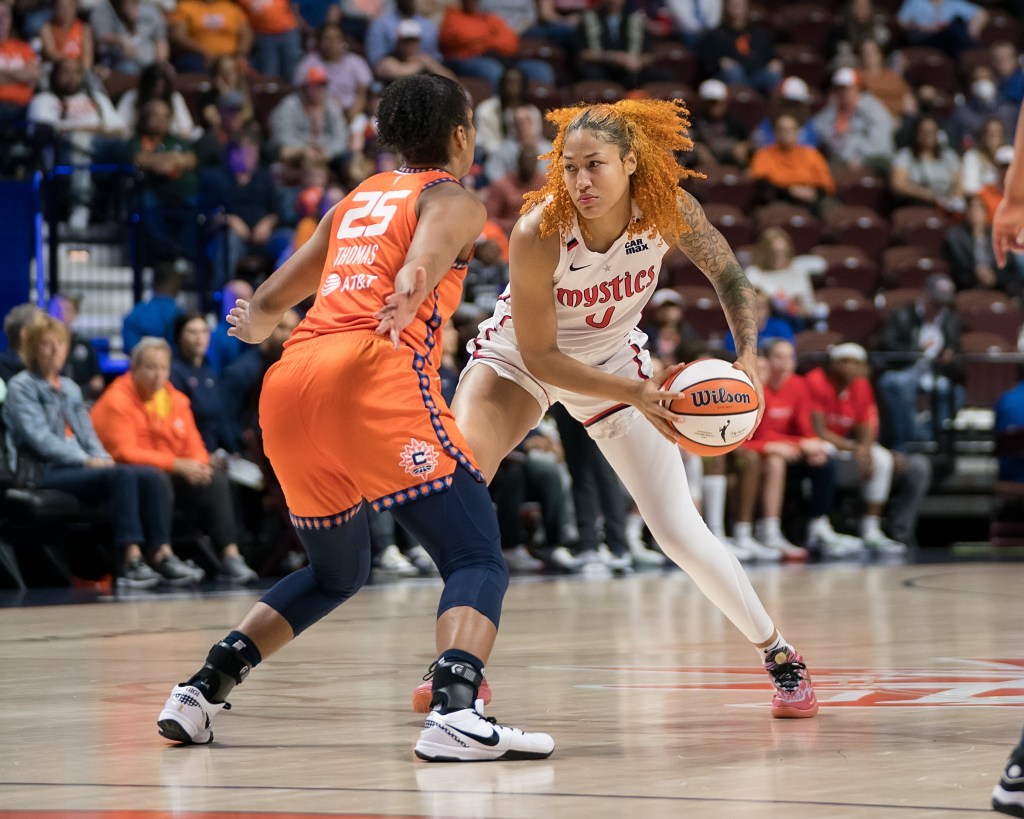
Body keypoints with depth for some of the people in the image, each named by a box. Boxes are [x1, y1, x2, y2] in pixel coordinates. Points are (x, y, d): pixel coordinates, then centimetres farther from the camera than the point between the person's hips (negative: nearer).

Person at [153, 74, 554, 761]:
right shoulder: (454, 200, 12)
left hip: (288, 385, 7)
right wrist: (413, 287, -35)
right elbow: (427, 247, -14)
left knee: (335, 574, 26)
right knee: (480, 560, -8)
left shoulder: (357, 201, 30)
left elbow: (264, 307, 35)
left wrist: (255, 325, 58)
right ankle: (456, 712, -32)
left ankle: (199, 693, 17)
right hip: (374, 375, -7)